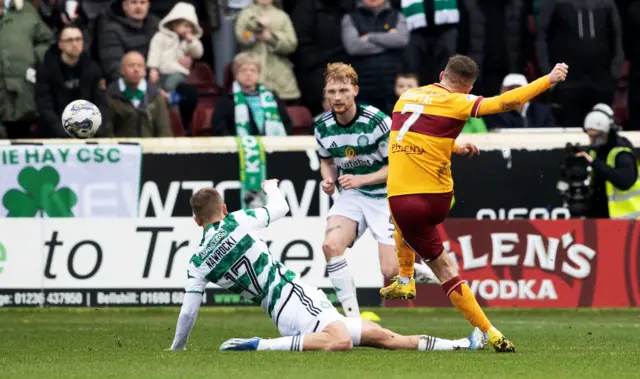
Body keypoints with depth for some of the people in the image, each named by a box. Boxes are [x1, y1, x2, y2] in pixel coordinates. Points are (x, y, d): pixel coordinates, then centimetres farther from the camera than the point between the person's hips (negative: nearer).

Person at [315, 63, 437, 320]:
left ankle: (417, 271, 26)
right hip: (351, 195, 4)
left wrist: (361, 180, -23)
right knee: (331, 245, -25)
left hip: (384, 196, -4)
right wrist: (328, 179, -6)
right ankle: (352, 317, -15)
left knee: (390, 271, -13)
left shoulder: (377, 122, -18)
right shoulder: (323, 127, -4)